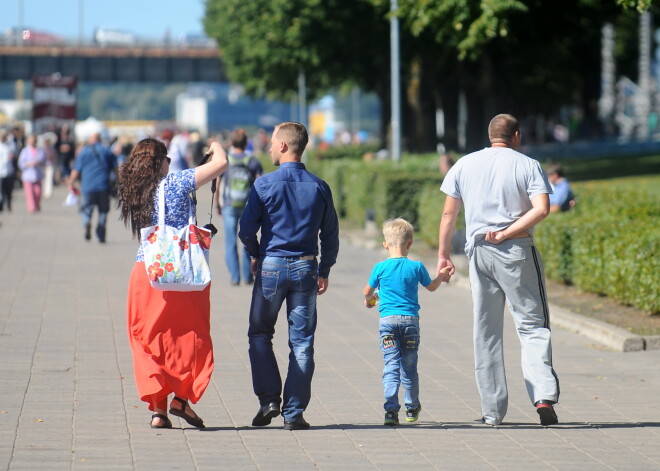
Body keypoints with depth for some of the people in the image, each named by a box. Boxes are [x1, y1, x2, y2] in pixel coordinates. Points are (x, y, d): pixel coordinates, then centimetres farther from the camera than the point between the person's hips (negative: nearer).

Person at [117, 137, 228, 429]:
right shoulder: (176, 183, -6)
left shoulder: (133, 192, 8)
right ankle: (181, 397, -2)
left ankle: (158, 410, 6)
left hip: (145, 271, 4)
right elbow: (220, 163, -8)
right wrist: (216, 147, 14)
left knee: (150, 340, 9)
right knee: (190, 336, 9)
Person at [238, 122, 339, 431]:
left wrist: (255, 255, 12)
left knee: (260, 334, 14)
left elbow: (247, 228, -7)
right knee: (301, 342, 5)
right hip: (305, 267, 2)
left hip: (271, 265, -2)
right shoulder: (319, 187, 2)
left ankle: (268, 399, 3)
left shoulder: (265, 184, -7)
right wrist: (324, 272, 16)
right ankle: (294, 413, 2)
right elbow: (330, 234, 6)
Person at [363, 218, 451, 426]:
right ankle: (412, 408, 26)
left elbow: (367, 291, 12)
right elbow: (431, 286, 18)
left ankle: (391, 409, -18)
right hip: (411, 320, 1)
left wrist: (369, 298, 36)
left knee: (391, 365, -5)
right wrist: (441, 276, 39)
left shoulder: (380, 268, -2)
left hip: (388, 321, -1)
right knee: (409, 367, 13)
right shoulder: (417, 267, 0)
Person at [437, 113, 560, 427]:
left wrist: (443, 255, 15)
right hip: (518, 252, -2)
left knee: (486, 331, 8)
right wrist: (506, 233, -10)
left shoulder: (465, 165, 9)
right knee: (532, 325, 1)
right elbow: (541, 209, -13)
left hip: (479, 252, 2)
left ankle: (492, 410, 7)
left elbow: (449, 214, 9)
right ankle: (544, 395, -17)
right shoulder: (528, 165, 1)